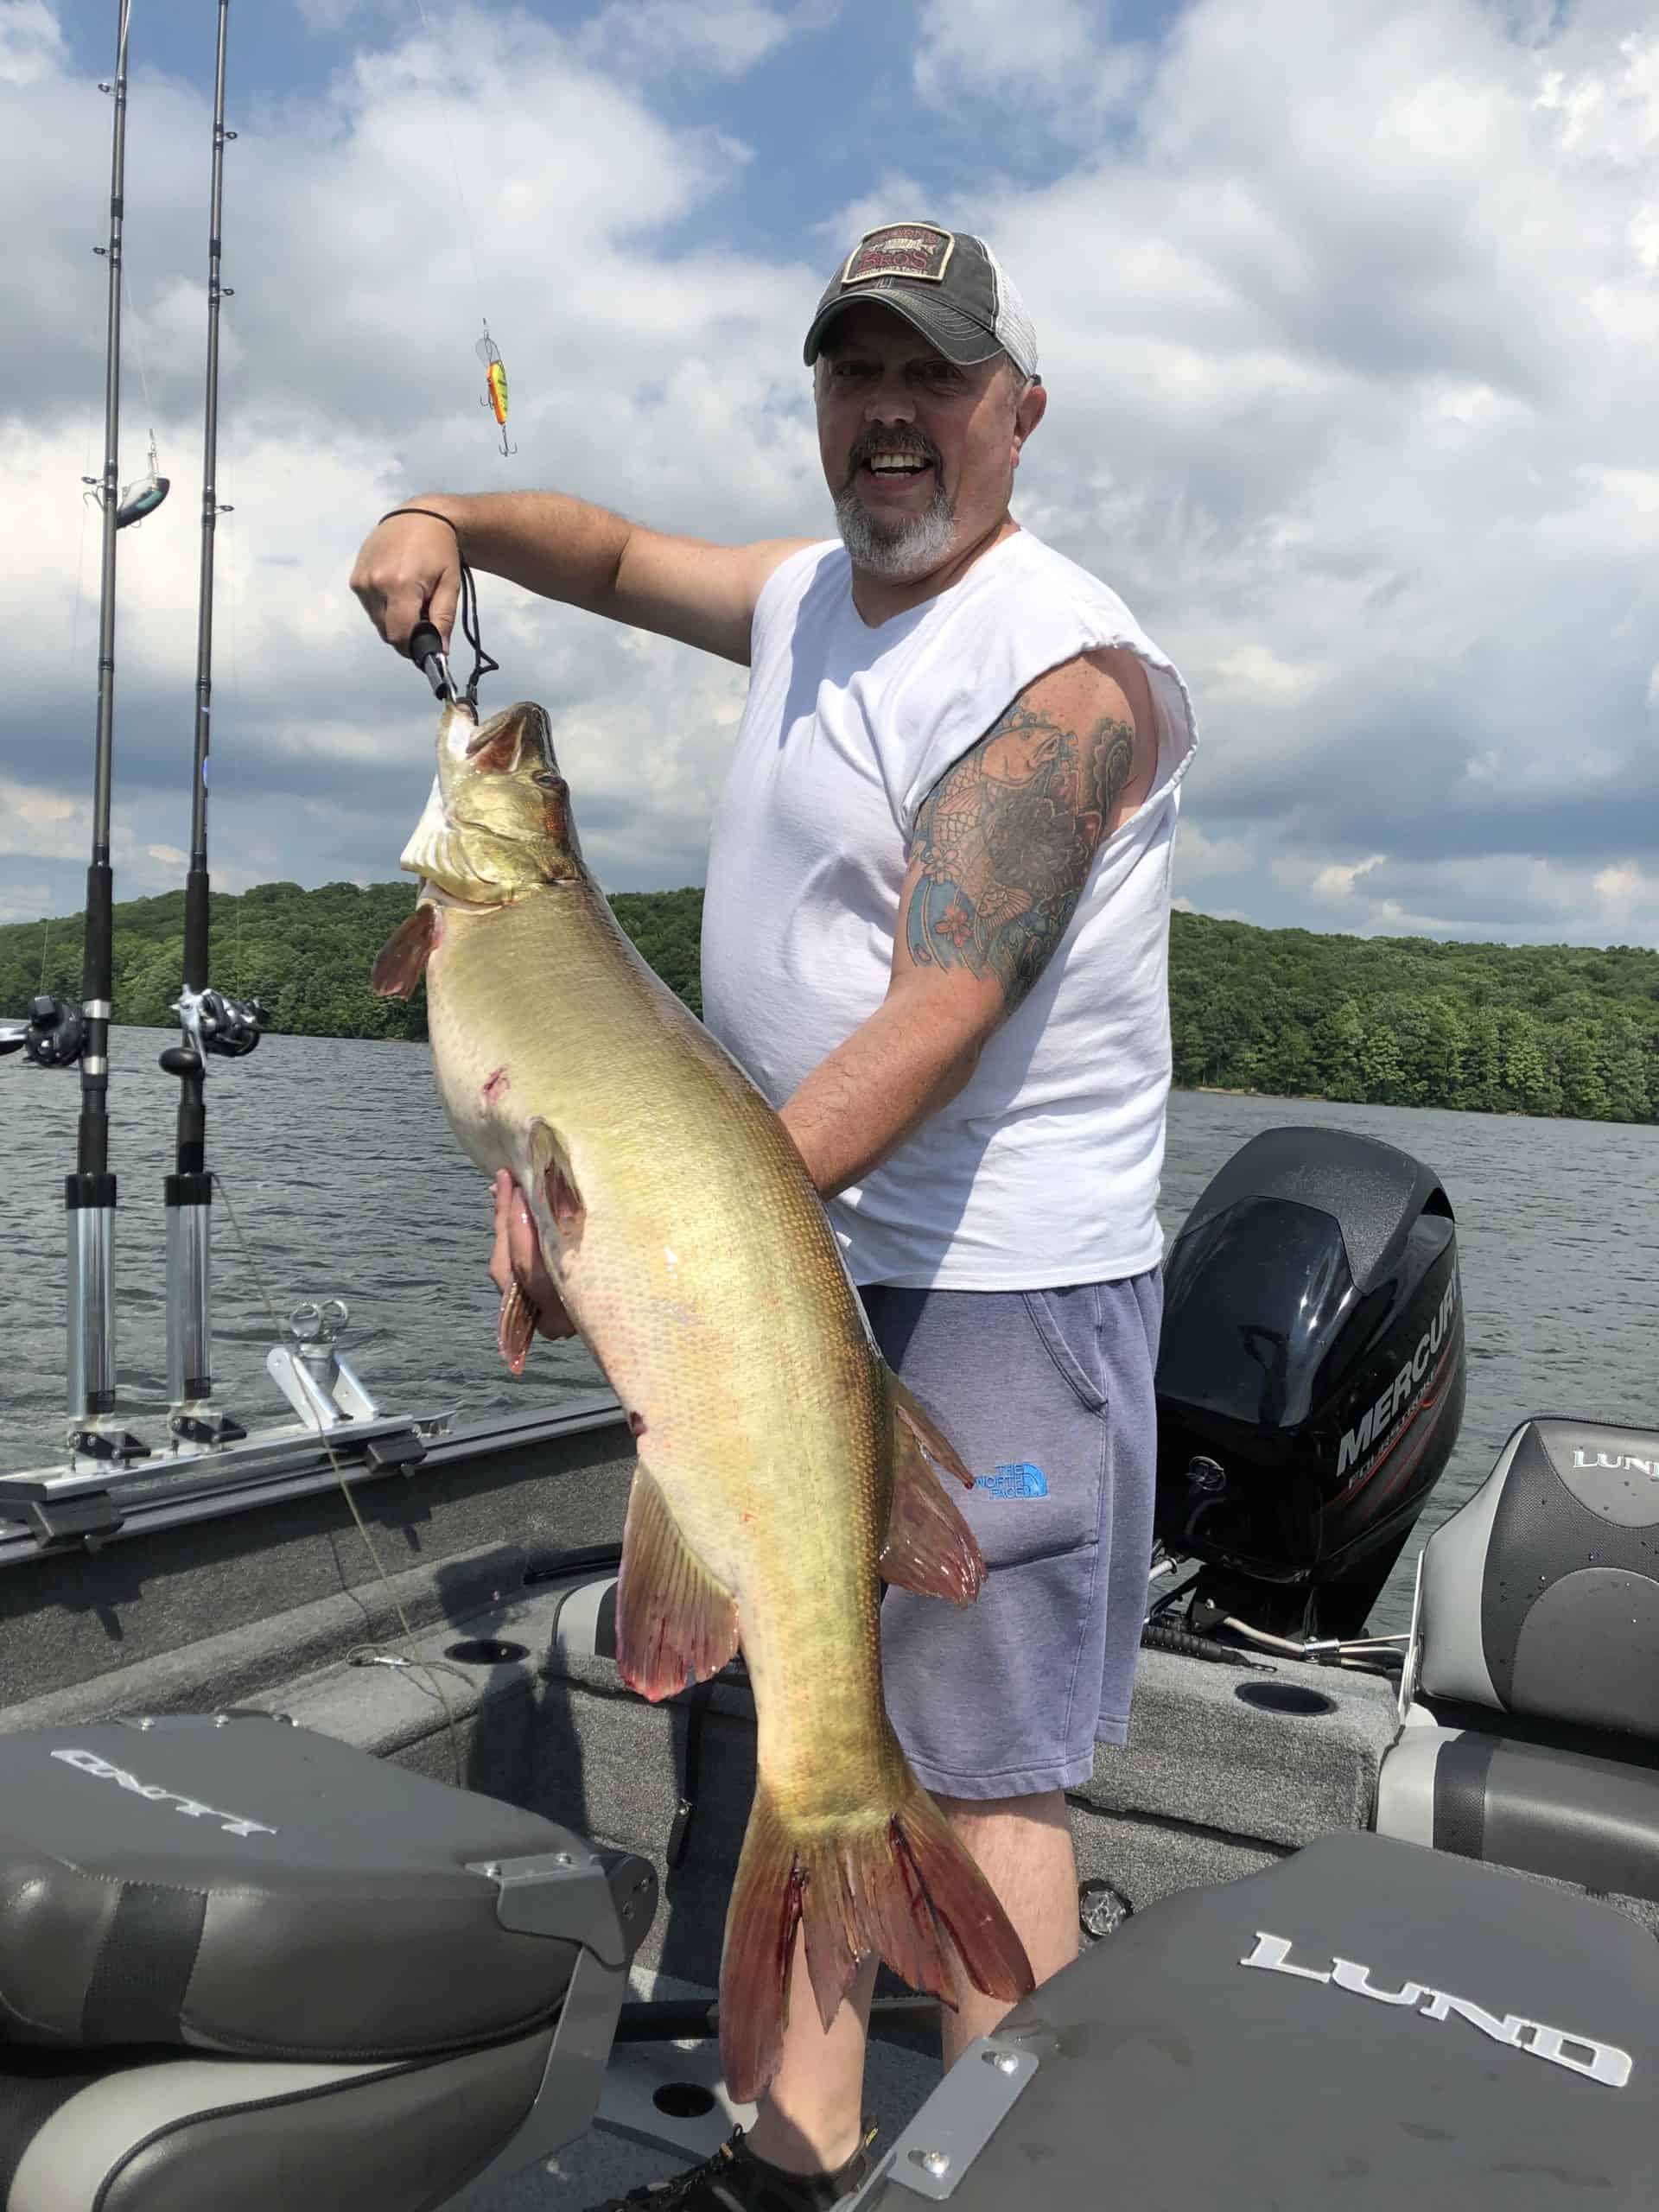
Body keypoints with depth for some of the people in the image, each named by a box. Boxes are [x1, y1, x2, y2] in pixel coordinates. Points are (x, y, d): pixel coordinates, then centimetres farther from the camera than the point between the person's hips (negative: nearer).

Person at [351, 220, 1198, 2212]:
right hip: (799, 1251, 8)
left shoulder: (1064, 670, -15)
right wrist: (443, 520, 10)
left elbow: (934, 1024, -26)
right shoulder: (810, 595, 13)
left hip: (991, 1286, -8)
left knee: (981, 1769, -2)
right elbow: (619, 555, 31)